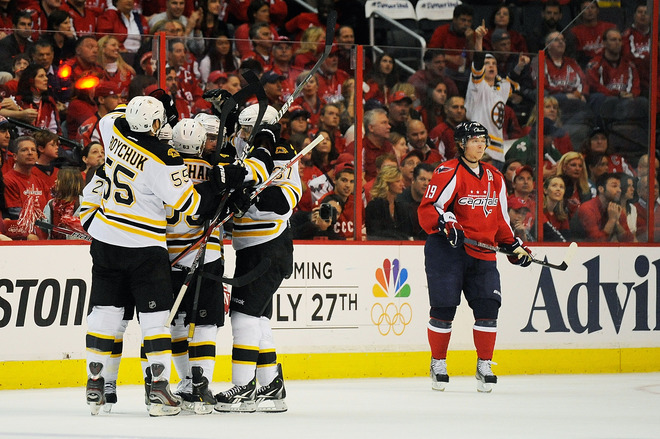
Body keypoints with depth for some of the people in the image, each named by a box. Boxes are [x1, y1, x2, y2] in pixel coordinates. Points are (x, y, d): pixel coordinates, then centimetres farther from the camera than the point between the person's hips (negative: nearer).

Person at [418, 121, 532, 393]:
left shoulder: (494, 178, 15)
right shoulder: (449, 173, -7)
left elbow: (500, 219, 23)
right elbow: (427, 209, -14)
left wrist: (514, 247, 14)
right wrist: (445, 223, -31)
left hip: (482, 253, 5)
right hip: (447, 249, -5)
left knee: (488, 306, -5)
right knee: (444, 307, -5)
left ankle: (484, 366, 5)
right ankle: (438, 365, 10)